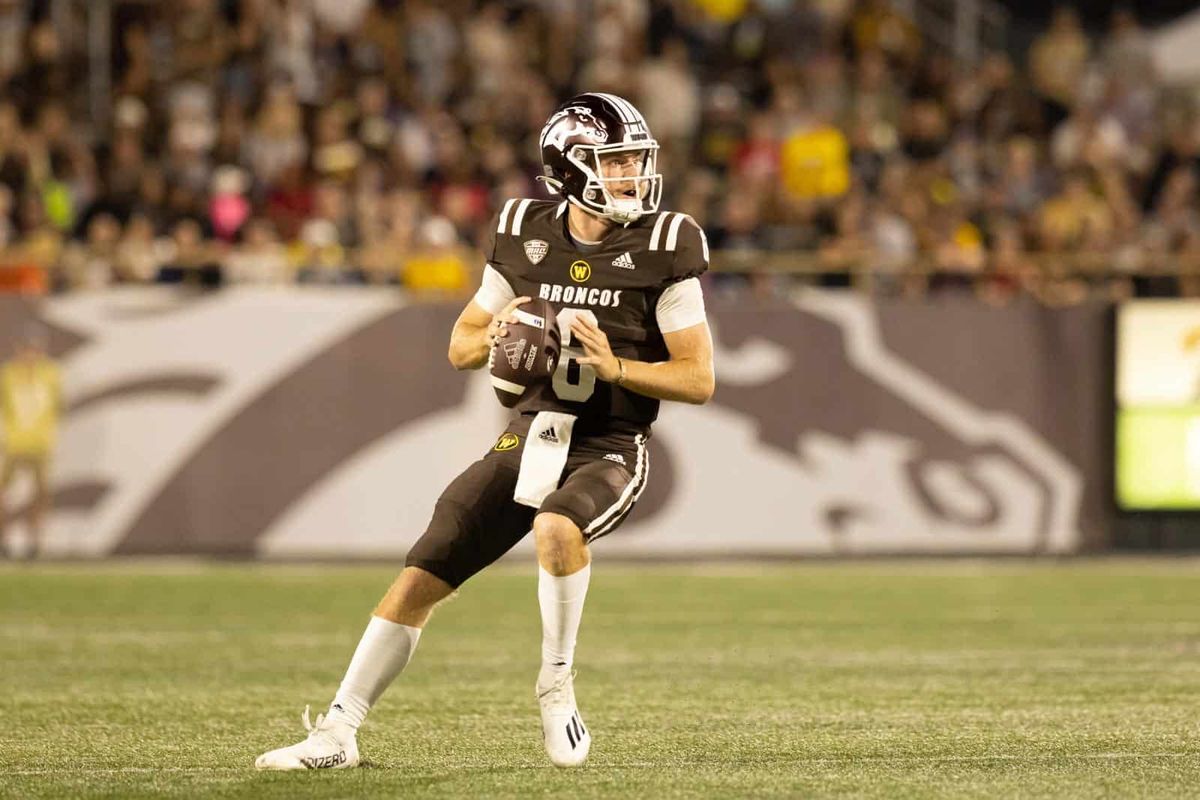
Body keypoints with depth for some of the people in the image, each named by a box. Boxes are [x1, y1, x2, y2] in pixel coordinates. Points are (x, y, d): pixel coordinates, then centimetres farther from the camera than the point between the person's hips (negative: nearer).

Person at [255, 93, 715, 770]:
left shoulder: (662, 248, -8)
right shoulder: (525, 236, 4)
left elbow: (699, 379, -8)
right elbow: (461, 346, 14)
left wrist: (614, 365, -21)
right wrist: (493, 339, -9)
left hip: (609, 451, -4)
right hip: (530, 436, 4)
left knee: (557, 527, -36)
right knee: (420, 580, -1)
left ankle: (557, 683, -12)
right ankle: (338, 732, 10)